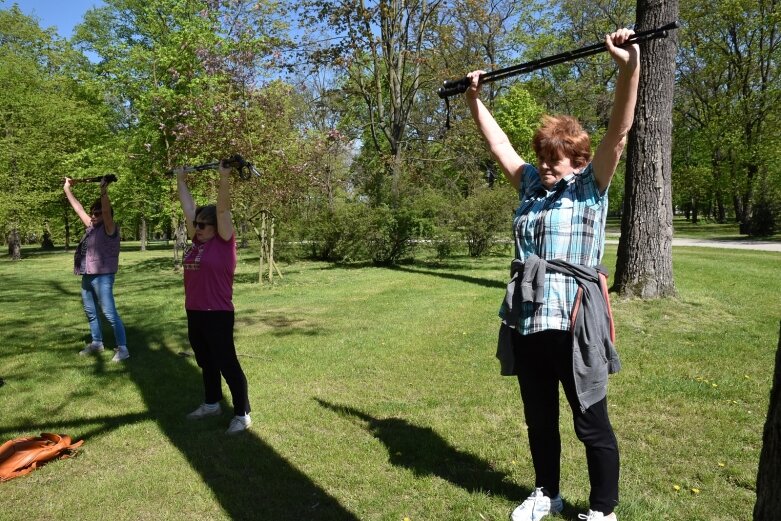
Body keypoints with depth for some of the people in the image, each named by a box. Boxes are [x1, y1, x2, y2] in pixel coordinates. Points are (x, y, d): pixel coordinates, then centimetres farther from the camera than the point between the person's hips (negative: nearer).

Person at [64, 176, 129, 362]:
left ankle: (122, 348, -7)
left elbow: (106, 211, -27)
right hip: (87, 276, 9)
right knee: (90, 312, 17)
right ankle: (96, 343, 32)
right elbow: (78, 208, 19)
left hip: (102, 277, -9)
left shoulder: (109, 228, -9)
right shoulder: (91, 227, 11)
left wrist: (103, 191, -38)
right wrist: (67, 189, 24)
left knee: (109, 313, -10)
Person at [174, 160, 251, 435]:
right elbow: (188, 206, 15)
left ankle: (242, 415, 9)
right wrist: (180, 180, 20)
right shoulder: (198, 241, 9)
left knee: (227, 365, -1)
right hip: (194, 314, 8)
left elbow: (222, 209, -18)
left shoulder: (224, 242, -8)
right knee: (206, 364, 20)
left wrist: (225, 176, -23)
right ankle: (211, 404, 37)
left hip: (218, 315, -8)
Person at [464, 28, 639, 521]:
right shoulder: (531, 185, 13)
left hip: (573, 323, -5)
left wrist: (630, 67, -24)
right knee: (538, 419, 18)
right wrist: (474, 100, 26)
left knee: (592, 425, 7)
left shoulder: (591, 186, 0)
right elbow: (498, 142, 22)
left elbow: (619, 132, -13)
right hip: (527, 322, 6)